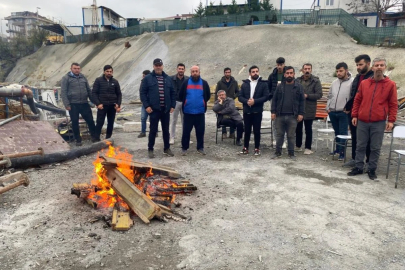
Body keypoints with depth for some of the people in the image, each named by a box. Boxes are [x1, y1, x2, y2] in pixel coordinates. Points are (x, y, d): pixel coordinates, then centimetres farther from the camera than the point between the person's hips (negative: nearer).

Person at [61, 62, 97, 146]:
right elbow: (63, 92, -5)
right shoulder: (66, 78, -1)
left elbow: (89, 90, 17)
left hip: (84, 103, 3)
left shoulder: (83, 77, 12)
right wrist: (67, 104, -12)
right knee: (75, 122, 5)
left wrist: (94, 101, 12)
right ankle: (78, 140, 16)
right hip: (73, 105, -3)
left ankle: (94, 137, 20)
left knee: (90, 120, 5)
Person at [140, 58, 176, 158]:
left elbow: (173, 93, 12)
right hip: (154, 109, -3)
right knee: (153, 130, 3)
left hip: (166, 109, 3)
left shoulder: (168, 79, 10)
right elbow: (143, 92, -4)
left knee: (166, 130, 11)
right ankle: (150, 149, 16)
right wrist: (146, 106, -12)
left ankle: (166, 149, 23)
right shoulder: (147, 78, 0)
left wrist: (172, 105, 4)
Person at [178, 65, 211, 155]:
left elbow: (208, 96, 13)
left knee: (200, 131, 7)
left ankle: (200, 147, 20)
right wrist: (186, 102, 11)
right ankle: (184, 148, 15)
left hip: (200, 112, 1)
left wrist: (202, 102, 9)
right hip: (188, 112, -1)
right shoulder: (186, 83, 2)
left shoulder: (204, 83, 4)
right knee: (186, 131, 4)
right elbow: (180, 96, 10)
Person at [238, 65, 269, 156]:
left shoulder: (263, 84, 0)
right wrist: (247, 101, -16)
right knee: (247, 130, 9)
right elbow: (240, 97, 3)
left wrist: (254, 101, -17)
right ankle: (245, 148, 19)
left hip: (257, 112, -2)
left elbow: (266, 97, -7)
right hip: (246, 111, 2)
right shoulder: (245, 84, 7)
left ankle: (257, 148, 16)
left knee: (257, 131, 5)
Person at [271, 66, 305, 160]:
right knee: (279, 134, 8)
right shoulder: (280, 86, 8)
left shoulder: (298, 86, 3)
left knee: (291, 136, 6)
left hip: (292, 116, -2)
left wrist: (301, 113, -5)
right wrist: (273, 112, 0)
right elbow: (274, 100, 8)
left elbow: (302, 101, 1)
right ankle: (278, 152, 19)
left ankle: (291, 153, 16)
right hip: (280, 115, 2)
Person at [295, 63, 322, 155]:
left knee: (308, 129, 3)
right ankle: (298, 146, 28)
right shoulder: (298, 80, 8)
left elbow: (319, 95, -8)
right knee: (298, 128, 13)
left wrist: (307, 95, -16)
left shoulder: (316, 81, -3)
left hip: (309, 110, -4)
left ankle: (308, 148, 13)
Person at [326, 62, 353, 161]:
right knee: (336, 132, 17)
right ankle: (338, 149, 30)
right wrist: (328, 107, 12)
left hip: (344, 113, -6)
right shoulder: (334, 82, 12)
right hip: (332, 112, 6)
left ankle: (342, 152, 4)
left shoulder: (352, 82, -9)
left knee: (343, 133, -2)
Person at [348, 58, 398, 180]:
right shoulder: (364, 83, 7)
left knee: (375, 148, 5)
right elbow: (357, 100, 10)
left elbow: (393, 104, 2)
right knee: (360, 146, 8)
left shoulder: (391, 84, 1)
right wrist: (354, 115, 5)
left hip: (379, 123, -2)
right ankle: (358, 167, 19)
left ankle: (372, 170, 17)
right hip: (362, 122, 2)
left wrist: (391, 120, -5)